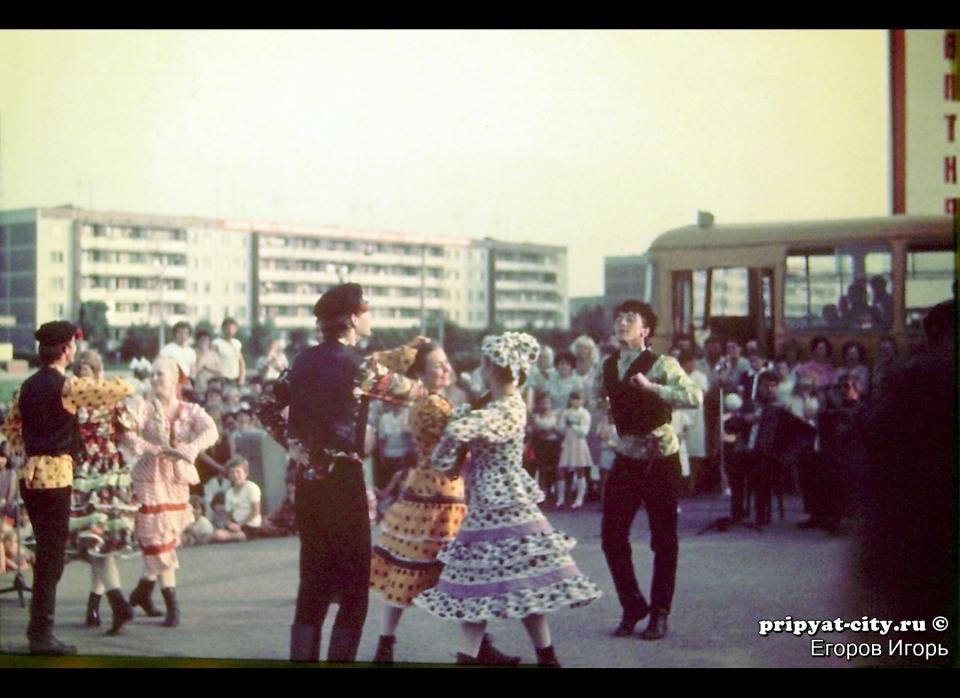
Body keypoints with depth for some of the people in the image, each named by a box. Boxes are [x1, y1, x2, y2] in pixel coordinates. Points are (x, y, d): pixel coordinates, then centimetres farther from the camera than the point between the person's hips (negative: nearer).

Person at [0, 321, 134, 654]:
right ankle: (42, 636, 1)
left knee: (46, 552, 18)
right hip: (55, 475, -8)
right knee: (52, 556, -2)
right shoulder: (66, 386, -13)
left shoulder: (28, 385, 11)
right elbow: (124, 389, -14)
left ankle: (38, 626, 25)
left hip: (30, 474, 8)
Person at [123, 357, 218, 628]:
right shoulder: (144, 408, -3)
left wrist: (186, 450, -34)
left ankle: (143, 591, 31)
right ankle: (172, 605, -1)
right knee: (159, 543, -5)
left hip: (179, 480, 4)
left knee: (170, 539, 11)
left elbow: (210, 431, -16)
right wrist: (156, 450, -29)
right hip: (150, 479, -4)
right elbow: (127, 434, -18)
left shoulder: (190, 410, 3)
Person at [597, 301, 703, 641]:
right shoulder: (607, 367, 7)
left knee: (663, 539, 3)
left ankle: (659, 614, 16)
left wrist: (651, 387, -28)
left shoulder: (661, 365, -11)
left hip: (660, 459, -5)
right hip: (625, 459, 5)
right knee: (612, 535, 2)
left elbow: (694, 396, -25)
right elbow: (600, 404, 25)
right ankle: (632, 606, 20)